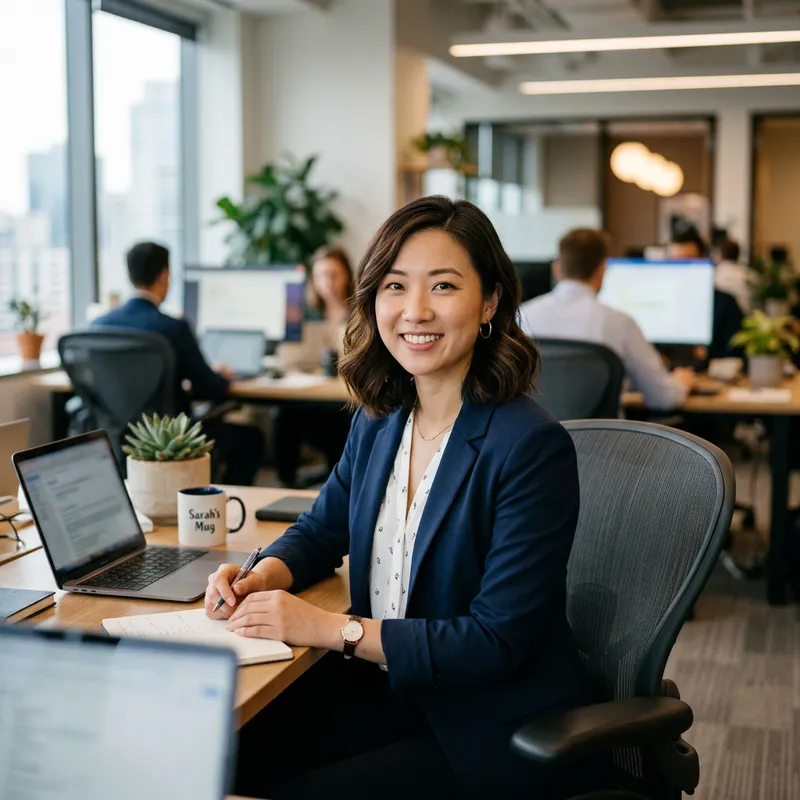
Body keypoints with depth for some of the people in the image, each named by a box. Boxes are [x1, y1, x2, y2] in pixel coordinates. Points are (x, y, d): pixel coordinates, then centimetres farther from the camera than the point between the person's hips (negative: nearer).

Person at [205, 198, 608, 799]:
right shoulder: (378, 422, 3)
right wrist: (257, 581, -4)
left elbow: (498, 642, -21)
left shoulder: (533, 447, -20)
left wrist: (333, 629, -23)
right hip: (389, 694, 6)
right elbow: (323, 532, 18)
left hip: (499, 732, -6)